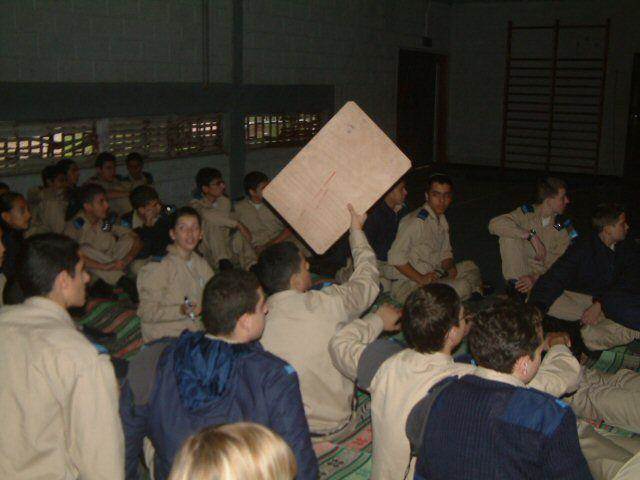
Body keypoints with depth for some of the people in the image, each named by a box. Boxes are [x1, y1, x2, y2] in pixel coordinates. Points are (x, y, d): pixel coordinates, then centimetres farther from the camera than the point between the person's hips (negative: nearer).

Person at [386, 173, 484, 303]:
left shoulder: (441, 219, 11)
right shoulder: (416, 221, -19)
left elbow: (445, 253, 19)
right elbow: (395, 258, -24)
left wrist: (450, 267, -3)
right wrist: (421, 279, -23)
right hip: (407, 284, -10)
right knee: (461, 287, -25)